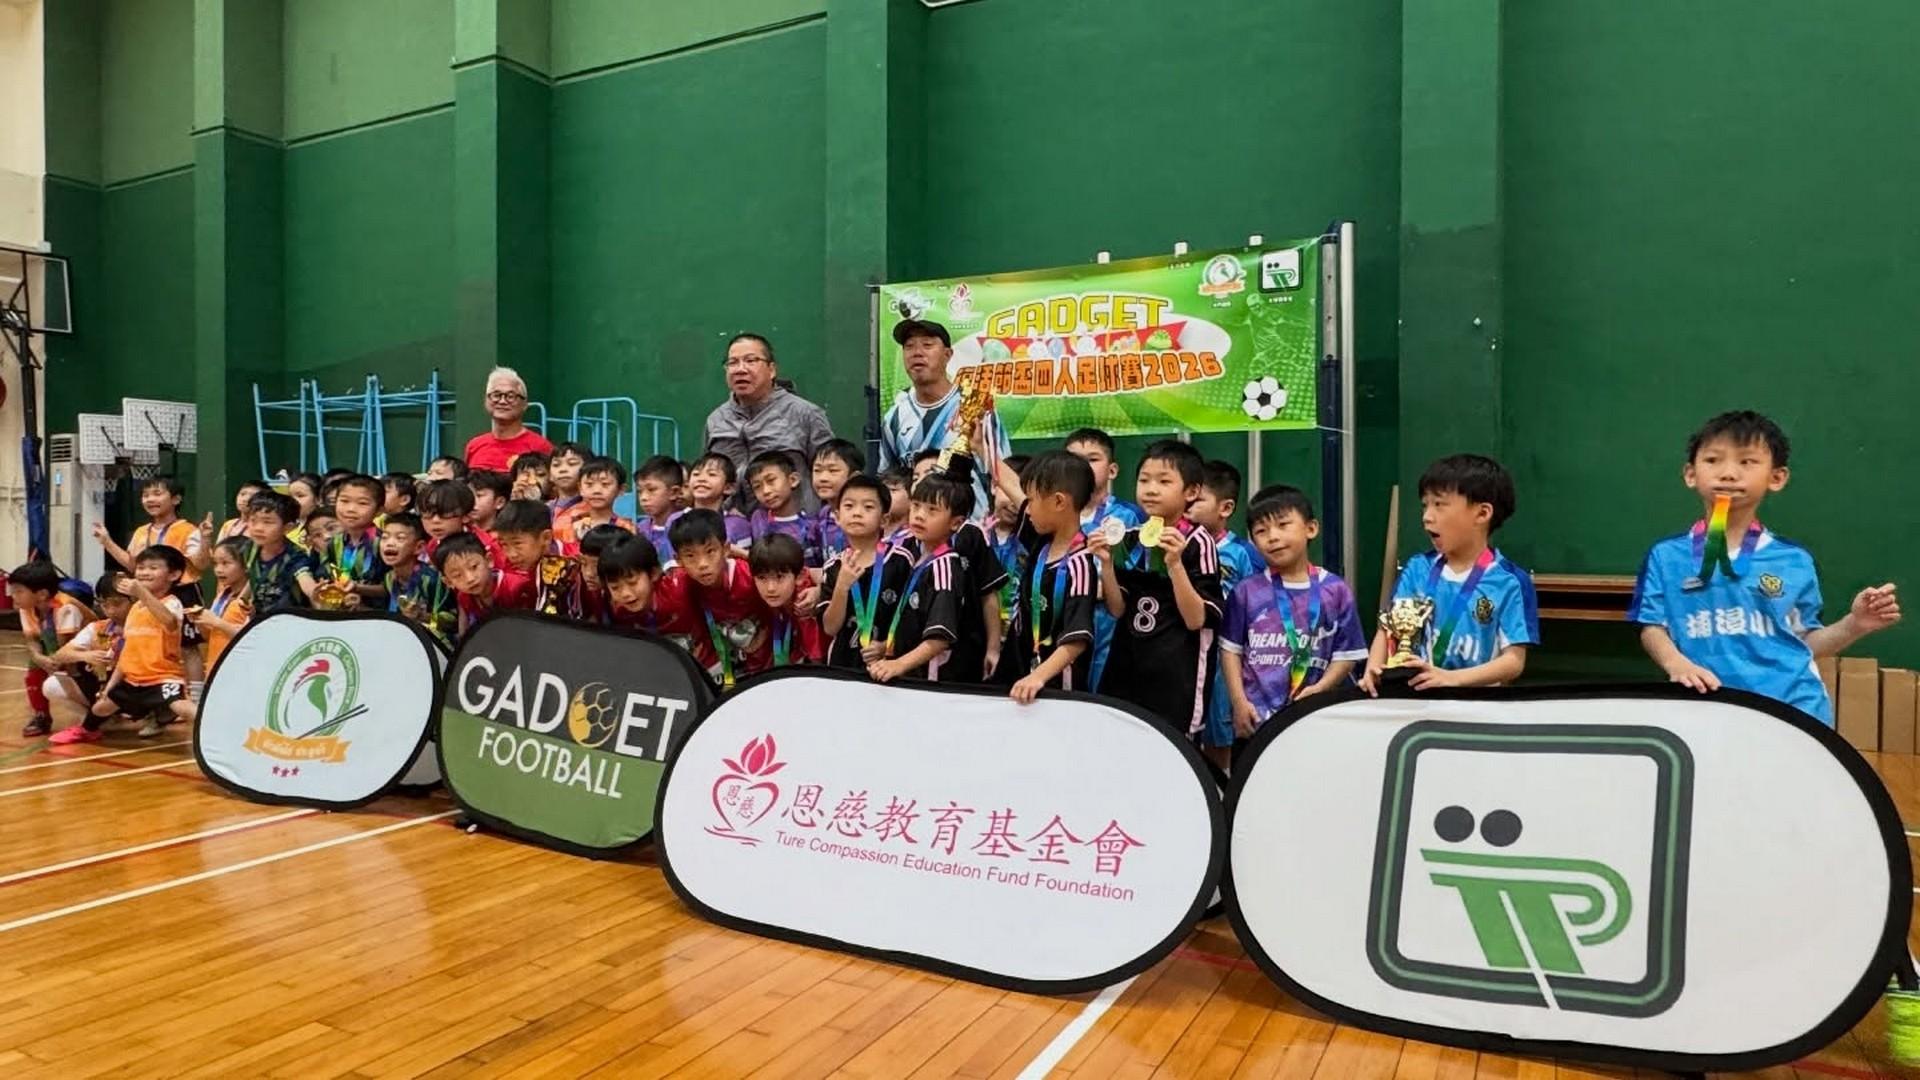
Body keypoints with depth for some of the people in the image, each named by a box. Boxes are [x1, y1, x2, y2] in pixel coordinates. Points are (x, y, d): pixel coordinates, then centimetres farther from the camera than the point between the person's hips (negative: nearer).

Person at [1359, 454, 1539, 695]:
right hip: (1416, 693, 2)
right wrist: (1373, 670, -11)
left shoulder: (1510, 582, -3)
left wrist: (1451, 679, -19)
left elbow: (1514, 661, -6)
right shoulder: (1417, 569, 8)